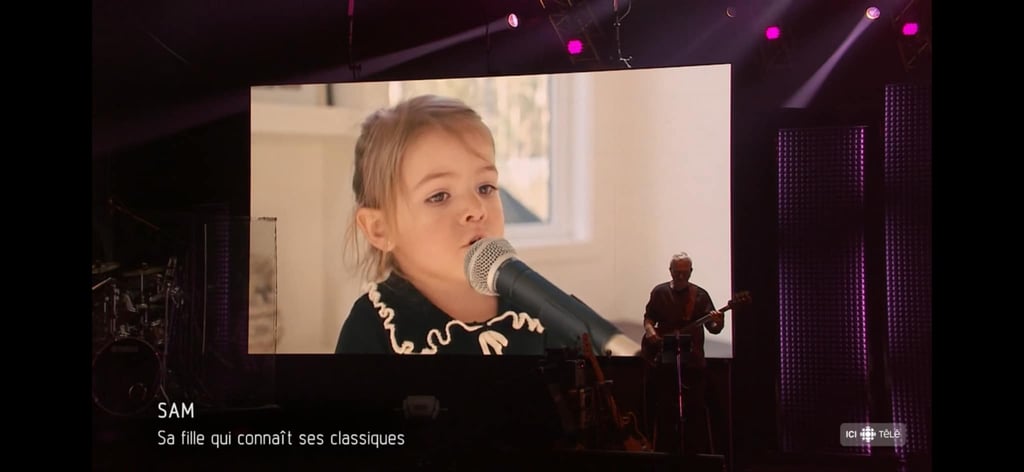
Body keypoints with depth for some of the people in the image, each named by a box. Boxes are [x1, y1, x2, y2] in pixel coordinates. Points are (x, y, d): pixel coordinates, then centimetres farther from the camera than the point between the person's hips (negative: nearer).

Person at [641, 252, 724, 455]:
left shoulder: (700, 295, 2)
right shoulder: (659, 292, 5)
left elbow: (713, 328, 0)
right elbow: (648, 317, 12)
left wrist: (718, 322, -23)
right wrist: (649, 330, -10)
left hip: (693, 361, -1)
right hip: (664, 360, 1)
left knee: (696, 409, -2)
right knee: (665, 410, 5)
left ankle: (699, 453, 3)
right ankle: (665, 452, 13)